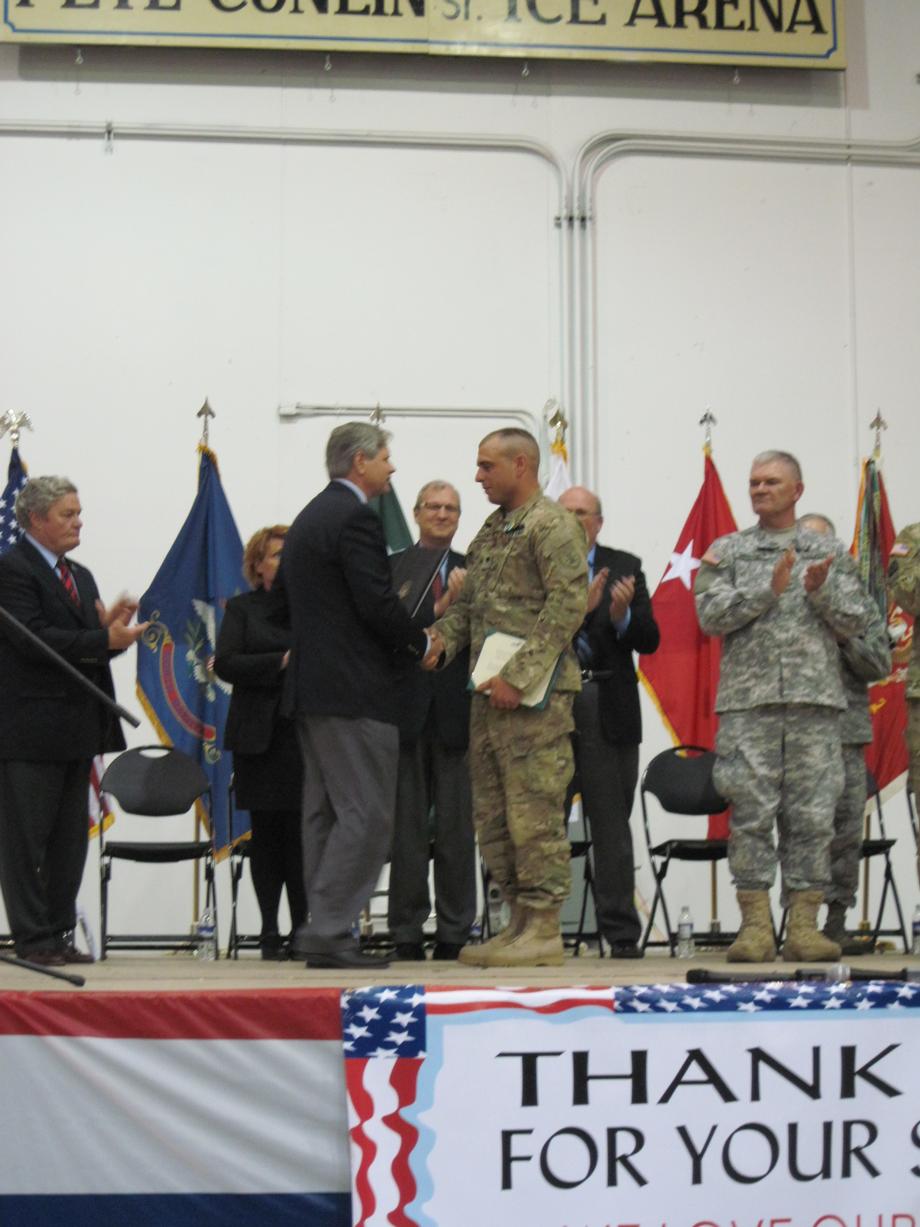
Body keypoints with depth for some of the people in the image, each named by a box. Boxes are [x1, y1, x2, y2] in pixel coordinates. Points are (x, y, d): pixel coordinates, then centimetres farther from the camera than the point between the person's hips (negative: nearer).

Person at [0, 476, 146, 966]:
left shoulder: (80, 576, 18)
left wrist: (110, 627, -4)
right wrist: (104, 639, -23)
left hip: (75, 731, 9)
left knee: (70, 839, 11)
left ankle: (60, 934, 18)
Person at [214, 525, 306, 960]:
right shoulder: (242, 609, 10)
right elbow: (225, 663, -4)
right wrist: (282, 662, -13)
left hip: (306, 735, 0)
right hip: (260, 737, 0)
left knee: (300, 832, -6)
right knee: (266, 832, 3)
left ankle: (302, 928, -1)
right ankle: (270, 931, 9)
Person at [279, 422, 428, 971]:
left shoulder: (308, 517, 18)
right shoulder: (355, 518, -13)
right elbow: (378, 603, -20)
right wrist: (421, 641, -3)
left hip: (311, 686, 10)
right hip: (354, 690, -10)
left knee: (326, 813, 11)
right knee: (367, 813, -8)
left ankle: (325, 932, 13)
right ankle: (328, 929, -10)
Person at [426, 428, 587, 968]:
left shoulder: (552, 525, -8)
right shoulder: (492, 530, 20)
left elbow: (568, 604, -17)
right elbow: (469, 600, 23)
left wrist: (518, 675, -20)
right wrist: (443, 639, 3)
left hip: (535, 696, -9)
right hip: (490, 693, 9)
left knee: (535, 811, -7)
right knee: (494, 814, 11)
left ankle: (544, 929, -1)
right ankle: (520, 922, 18)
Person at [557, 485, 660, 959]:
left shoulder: (625, 567, 10)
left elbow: (648, 640, 5)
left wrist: (623, 616, -14)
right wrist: (579, 609, -20)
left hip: (607, 710, 1)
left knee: (611, 826, 3)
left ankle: (622, 934, 6)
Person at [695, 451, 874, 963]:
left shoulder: (831, 553, 15)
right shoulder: (728, 551, 11)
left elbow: (857, 622, 9)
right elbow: (711, 615, -2)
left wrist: (821, 591, -9)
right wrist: (770, 587, -10)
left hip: (816, 701, 1)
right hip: (748, 701, -1)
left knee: (814, 814, -1)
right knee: (751, 814, -3)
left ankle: (805, 927, 4)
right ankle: (756, 927, 1)